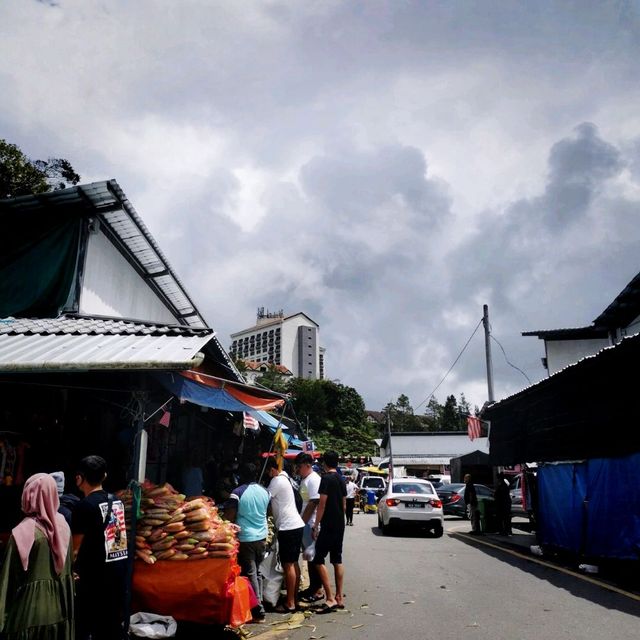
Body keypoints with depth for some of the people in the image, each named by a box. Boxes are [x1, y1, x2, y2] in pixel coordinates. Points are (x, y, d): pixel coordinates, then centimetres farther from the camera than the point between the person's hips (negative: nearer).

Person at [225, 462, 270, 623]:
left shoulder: (238, 492, -14)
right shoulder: (264, 491, 3)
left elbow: (229, 516, -14)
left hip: (245, 538, -5)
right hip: (262, 537, 6)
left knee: (250, 574, 1)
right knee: (257, 572, 18)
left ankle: (258, 613, 2)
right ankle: (258, 603, 23)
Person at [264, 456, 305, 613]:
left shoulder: (277, 481, -14)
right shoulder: (284, 477, 15)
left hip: (288, 527, -10)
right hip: (296, 525, 10)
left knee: (288, 565, -4)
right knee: (293, 563, 15)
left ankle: (290, 603, 1)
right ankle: (294, 597, 23)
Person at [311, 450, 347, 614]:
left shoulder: (326, 478, -14)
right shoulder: (341, 479, 10)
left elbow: (322, 504, -17)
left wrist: (316, 526, -12)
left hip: (328, 526, -8)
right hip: (340, 525, 8)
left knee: (318, 560, -4)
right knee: (337, 560, 12)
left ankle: (330, 599, -8)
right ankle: (339, 598, 15)